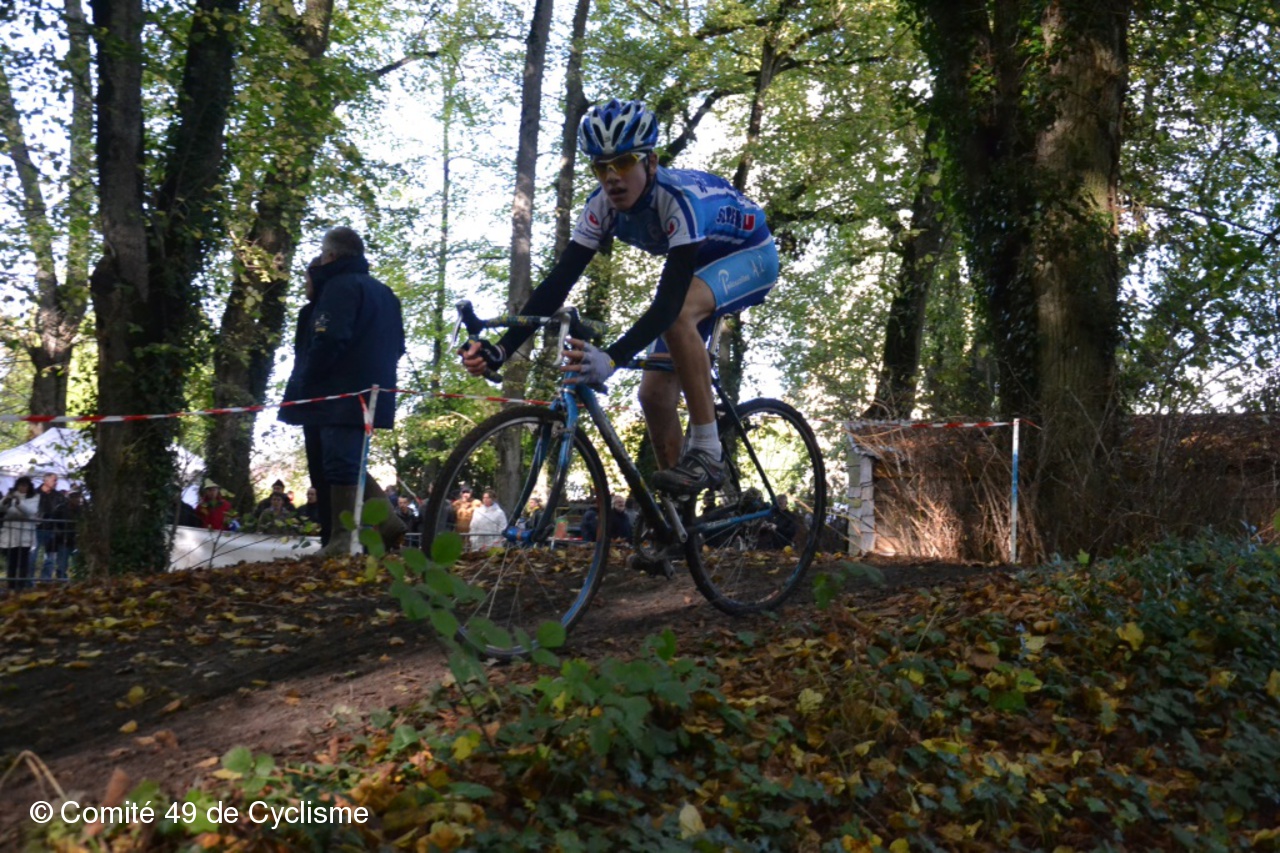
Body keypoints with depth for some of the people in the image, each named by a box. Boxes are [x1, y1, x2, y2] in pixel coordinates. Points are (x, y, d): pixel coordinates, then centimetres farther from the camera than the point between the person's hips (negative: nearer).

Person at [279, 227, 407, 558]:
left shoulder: (339, 287, -8)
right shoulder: (383, 292, 21)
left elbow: (329, 340, -19)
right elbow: (396, 346, 26)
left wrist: (305, 381, -10)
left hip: (341, 395, -9)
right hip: (371, 392, 9)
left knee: (339, 465, -9)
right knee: (349, 465, 14)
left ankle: (339, 542, -10)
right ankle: (388, 524, 9)